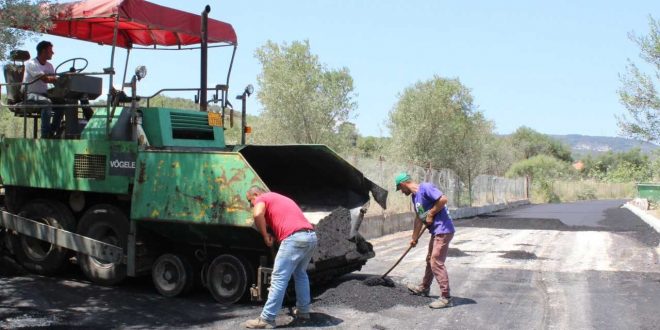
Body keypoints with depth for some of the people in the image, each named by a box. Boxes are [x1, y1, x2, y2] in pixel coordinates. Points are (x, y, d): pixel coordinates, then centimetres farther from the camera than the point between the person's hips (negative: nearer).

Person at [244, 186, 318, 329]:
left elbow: (258, 214, -12)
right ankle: (303, 310, 31)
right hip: (311, 236, 8)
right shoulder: (280, 198, 36)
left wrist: (265, 236, 0)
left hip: (294, 238, -8)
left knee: (279, 278, -5)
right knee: (300, 274, 26)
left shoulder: (261, 198, 10)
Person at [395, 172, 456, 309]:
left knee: (436, 263, -11)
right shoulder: (414, 196, 14)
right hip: (435, 231, 10)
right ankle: (424, 288, 40)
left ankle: (446, 298, -6)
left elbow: (443, 199, -25)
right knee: (430, 260, 23)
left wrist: (431, 214, -16)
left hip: (443, 230, -10)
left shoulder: (425, 187, -15)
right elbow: (419, 219, 20)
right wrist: (414, 238, 22)